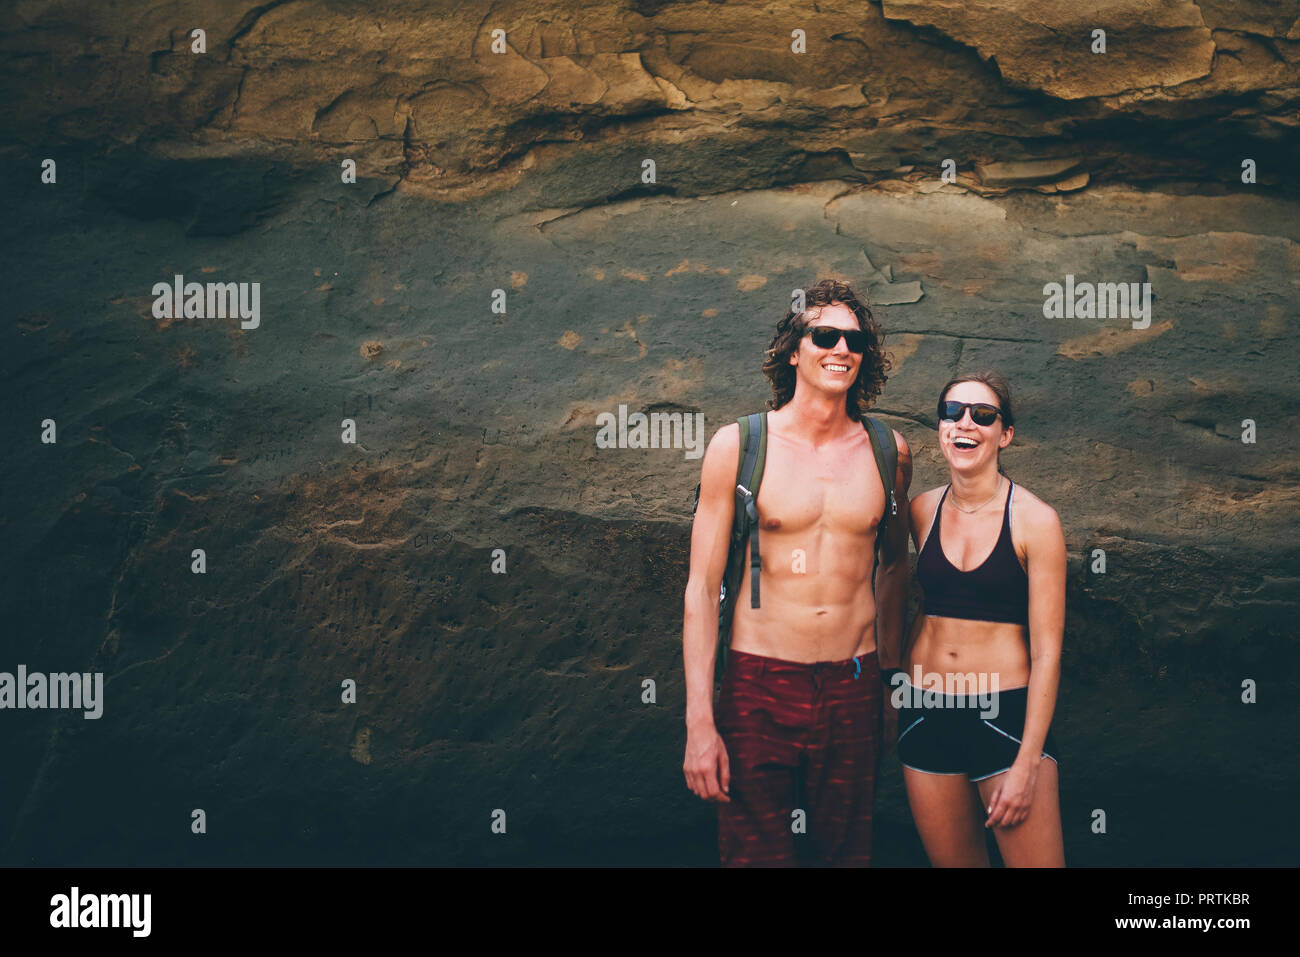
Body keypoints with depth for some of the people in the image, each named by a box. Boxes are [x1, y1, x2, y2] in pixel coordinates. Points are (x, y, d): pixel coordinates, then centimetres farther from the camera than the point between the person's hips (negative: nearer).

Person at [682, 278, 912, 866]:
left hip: (853, 687, 3)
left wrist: (890, 669, 21)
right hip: (760, 685, -2)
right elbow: (702, 587, -4)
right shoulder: (738, 445, -4)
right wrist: (699, 722, -9)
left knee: (845, 851, 11)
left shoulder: (887, 451, 4)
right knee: (755, 855, 1)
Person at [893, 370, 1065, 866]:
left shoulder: (1034, 519, -8)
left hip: (1006, 714, -4)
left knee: (1035, 860, -7)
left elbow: (1046, 652, -10)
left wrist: (1026, 765, -14)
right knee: (954, 862, 10)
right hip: (926, 713, 4)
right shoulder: (923, 510, 4)